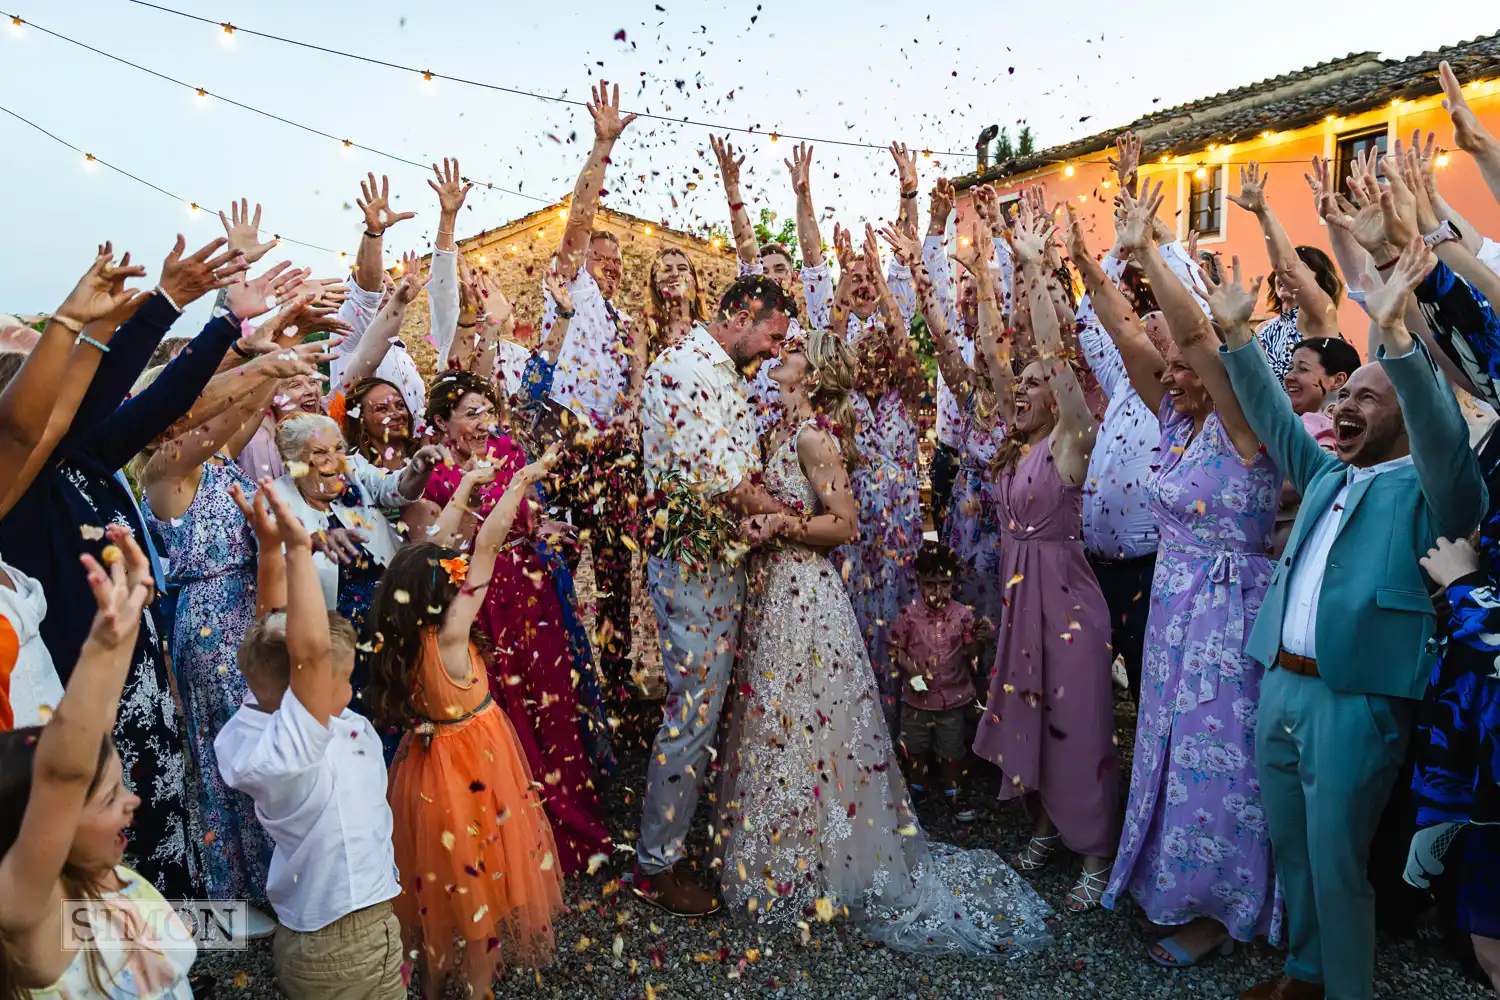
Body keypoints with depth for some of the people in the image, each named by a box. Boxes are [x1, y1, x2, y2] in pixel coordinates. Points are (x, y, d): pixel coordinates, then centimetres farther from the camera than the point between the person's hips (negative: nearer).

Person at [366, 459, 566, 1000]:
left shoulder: (403, 631, -11)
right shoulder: (448, 636, -28)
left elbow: (425, 555, -2)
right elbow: (487, 544, -30)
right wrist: (522, 480, -27)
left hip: (429, 764, 8)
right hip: (472, 770, -8)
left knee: (436, 883, 24)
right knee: (477, 883, 11)